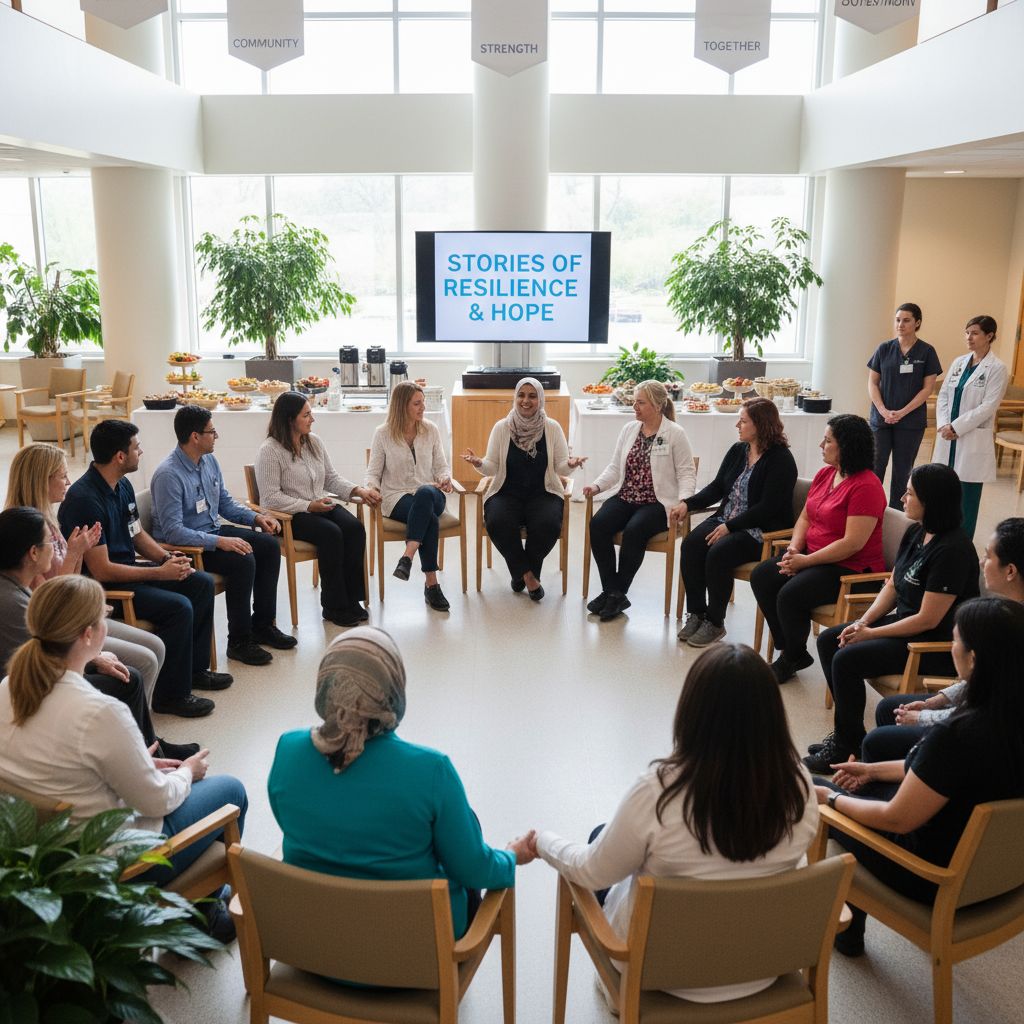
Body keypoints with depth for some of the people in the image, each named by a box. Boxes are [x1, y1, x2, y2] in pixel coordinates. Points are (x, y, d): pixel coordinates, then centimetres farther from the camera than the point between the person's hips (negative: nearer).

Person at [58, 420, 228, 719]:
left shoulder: (122, 486, 5)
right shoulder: (85, 500, -25)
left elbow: (137, 534, 17)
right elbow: (101, 570, -26)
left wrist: (167, 558, -1)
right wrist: (160, 572, -21)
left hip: (127, 568, 10)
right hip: (102, 587, -10)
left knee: (201, 583, 5)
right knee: (178, 607, -25)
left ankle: (195, 667, 17)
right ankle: (172, 695, -9)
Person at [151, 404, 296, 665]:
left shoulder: (210, 461, 3)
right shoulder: (168, 475, -23)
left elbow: (225, 503, 16)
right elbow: (173, 532, -28)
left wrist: (256, 517, 0)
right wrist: (220, 542, -34)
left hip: (213, 531, 9)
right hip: (184, 546, -9)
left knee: (270, 546, -4)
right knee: (242, 560, -28)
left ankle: (262, 624, 6)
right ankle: (239, 641, -14)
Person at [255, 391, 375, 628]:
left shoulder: (314, 442, 11)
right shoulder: (270, 450, -10)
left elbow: (332, 478, 16)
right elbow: (270, 497, -14)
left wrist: (357, 490, -2)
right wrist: (309, 506, -20)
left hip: (321, 506, 6)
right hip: (289, 516, -6)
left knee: (354, 527, -23)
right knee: (331, 533, -31)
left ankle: (351, 599, -15)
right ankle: (334, 606, -18)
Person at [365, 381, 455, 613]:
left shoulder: (431, 430, 9)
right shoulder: (383, 433, 2)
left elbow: (441, 465, 13)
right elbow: (373, 471, 4)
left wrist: (445, 478, -11)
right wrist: (372, 487, -19)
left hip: (430, 493, 2)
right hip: (397, 498, -2)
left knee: (425, 494, -40)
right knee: (430, 519, -36)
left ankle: (408, 556, -45)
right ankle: (431, 584, -32)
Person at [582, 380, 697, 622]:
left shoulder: (675, 433, -2)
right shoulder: (629, 429, 13)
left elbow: (687, 473, -4)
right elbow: (615, 467, 13)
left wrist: (683, 501, -21)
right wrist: (597, 486, -5)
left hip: (657, 502, -5)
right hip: (625, 497, 5)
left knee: (633, 530, -33)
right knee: (598, 524, -24)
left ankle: (618, 593, -17)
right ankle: (611, 591, -17)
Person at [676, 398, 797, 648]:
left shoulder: (780, 459, -11)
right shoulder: (737, 451, 12)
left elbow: (768, 507, -17)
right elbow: (717, 487, 16)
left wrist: (730, 527, -21)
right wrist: (688, 504, 0)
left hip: (761, 530, -7)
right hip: (727, 521, 7)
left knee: (717, 553, -31)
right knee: (689, 545, -20)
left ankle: (715, 622, -13)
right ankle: (696, 613, -9)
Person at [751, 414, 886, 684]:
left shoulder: (866, 486, -19)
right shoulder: (825, 474, 9)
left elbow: (852, 543, -23)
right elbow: (805, 518, 15)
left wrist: (805, 561, -20)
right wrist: (793, 549, -4)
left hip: (852, 569, -9)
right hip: (814, 556, 9)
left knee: (790, 595, -26)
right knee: (760, 576, -7)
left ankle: (793, 658, 2)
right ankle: (788, 651, 3)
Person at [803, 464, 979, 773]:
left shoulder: (951, 550, -25)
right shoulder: (915, 534, 3)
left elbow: (927, 620, -24)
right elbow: (892, 585, 11)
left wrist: (871, 634, -15)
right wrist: (863, 622, -4)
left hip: (937, 645, -10)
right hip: (904, 622, 10)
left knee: (846, 660, -21)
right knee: (828, 641, 4)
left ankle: (847, 745, -1)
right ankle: (847, 731, 11)